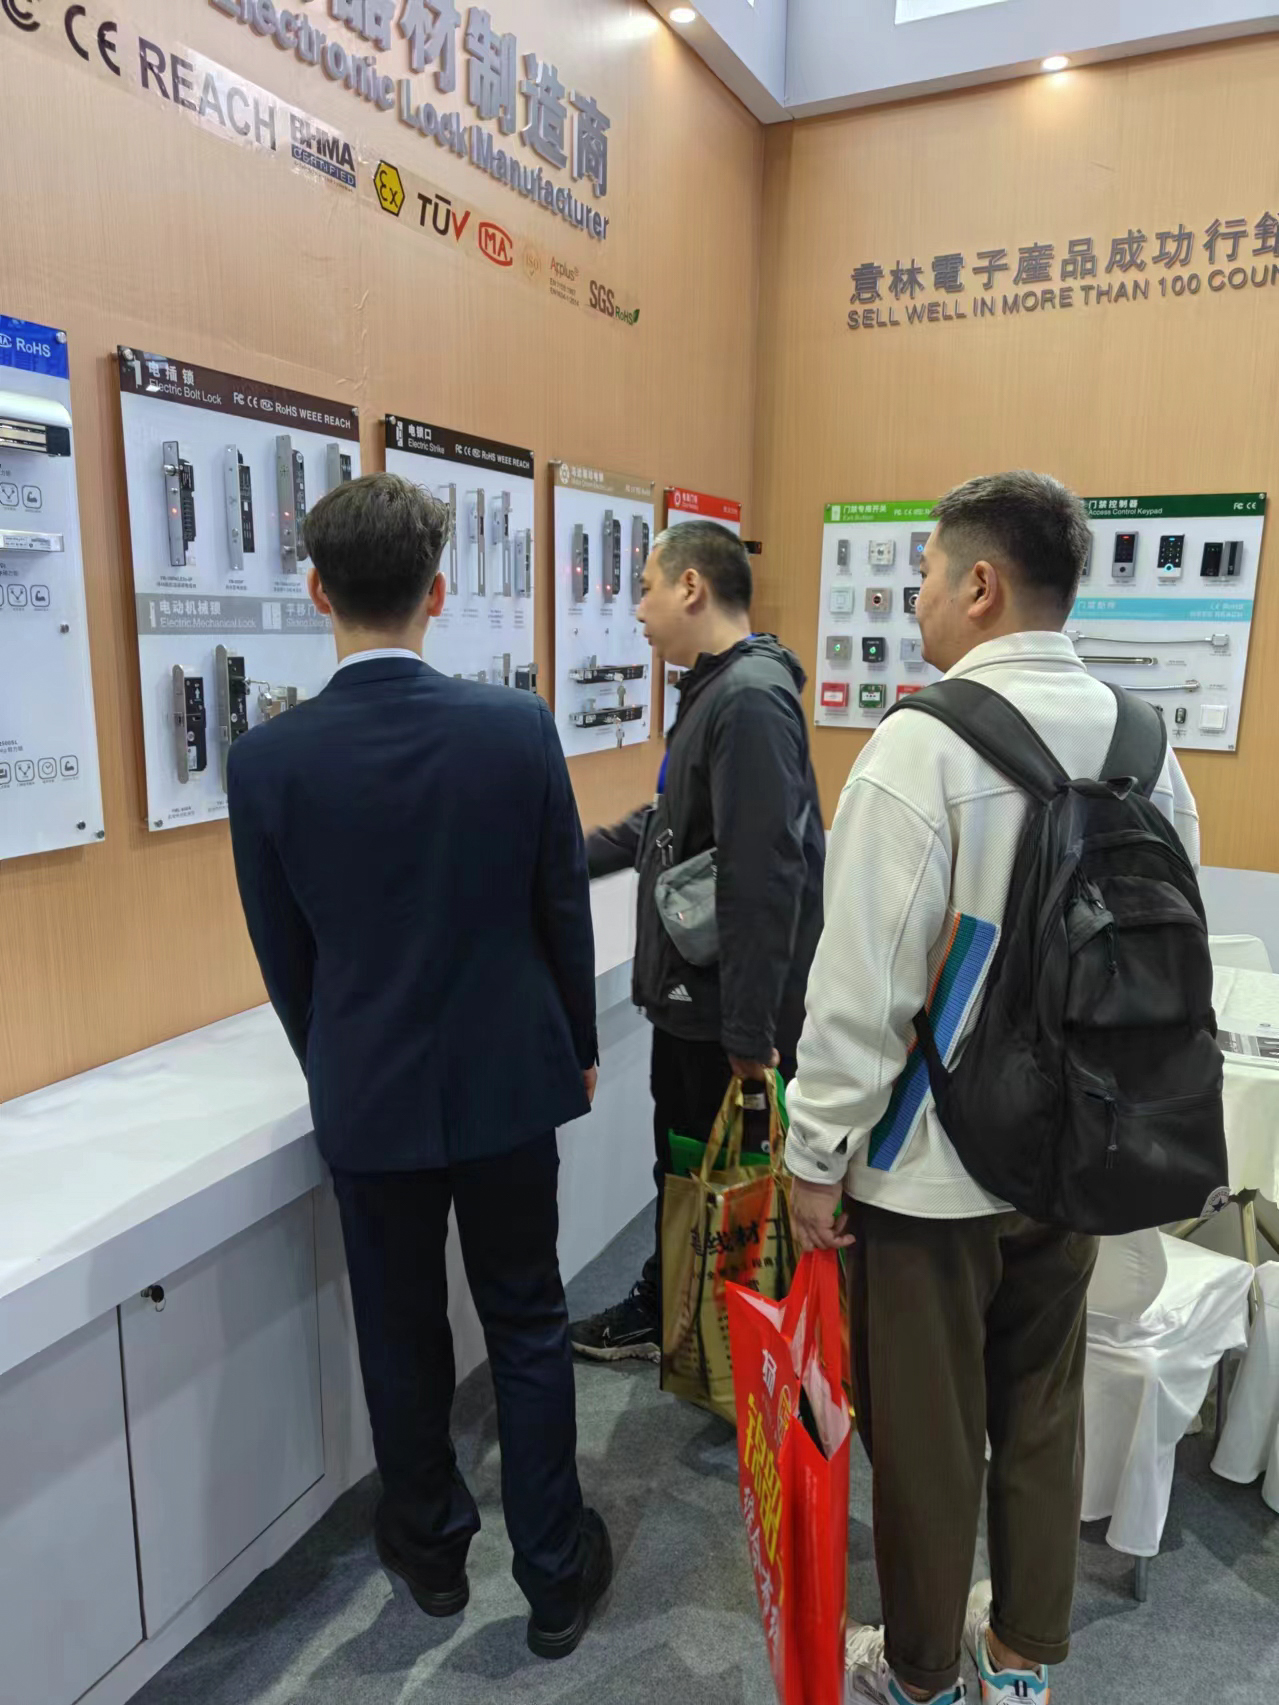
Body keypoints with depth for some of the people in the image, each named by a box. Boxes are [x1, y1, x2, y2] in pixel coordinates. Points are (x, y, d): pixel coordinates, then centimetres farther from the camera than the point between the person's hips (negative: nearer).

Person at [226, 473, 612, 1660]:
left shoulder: (268, 759, -14)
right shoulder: (519, 726, -14)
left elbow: (283, 955, -3)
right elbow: (565, 911, -5)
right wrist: (578, 1046, 11)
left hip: (368, 1099, 0)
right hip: (510, 1081, 1)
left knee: (402, 1333, 20)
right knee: (528, 1328, 17)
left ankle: (433, 1547, 42)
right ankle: (554, 1573, 32)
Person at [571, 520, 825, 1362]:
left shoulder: (751, 699, -22)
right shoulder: (716, 689, 11)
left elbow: (764, 877, -27)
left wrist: (750, 1030, -25)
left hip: (729, 1010, -10)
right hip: (690, 996, 10)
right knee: (682, 1165, 23)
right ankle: (664, 1314, 43)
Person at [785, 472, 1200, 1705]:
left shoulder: (927, 741, -20)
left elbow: (862, 984, -22)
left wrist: (814, 1157, -10)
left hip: (931, 1163, -6)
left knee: (925, 1434, 14)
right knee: (1043, 1412, 22)